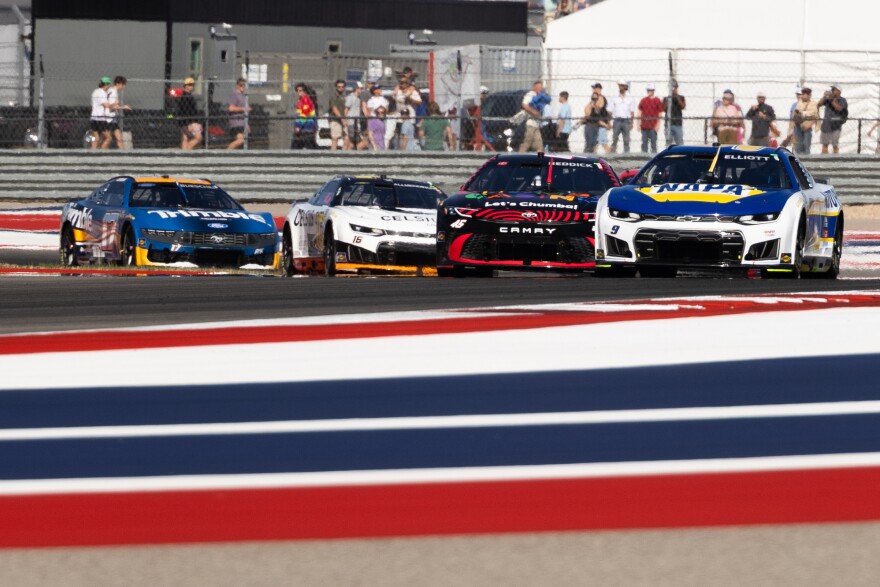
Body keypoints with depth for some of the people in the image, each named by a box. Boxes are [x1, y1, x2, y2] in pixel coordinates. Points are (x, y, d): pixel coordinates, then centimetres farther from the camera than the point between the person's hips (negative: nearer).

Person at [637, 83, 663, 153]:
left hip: (653, 126, -4)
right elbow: (640, 112, 14)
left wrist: (657, 125, -8)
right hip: (644, 126, 4)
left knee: (653, 142, -4)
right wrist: (639, 124, 7)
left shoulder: (657, 101, 0)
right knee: (644, 143, 7)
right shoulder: (643, 100, 11)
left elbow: (660, 114, -1)